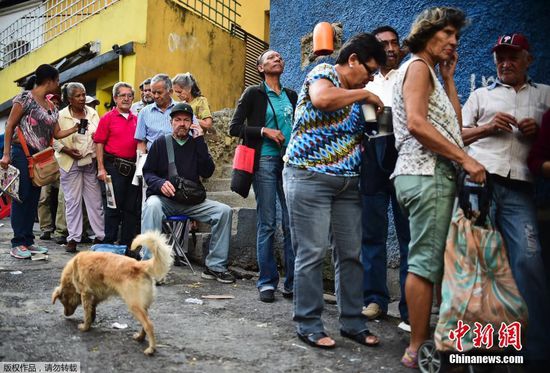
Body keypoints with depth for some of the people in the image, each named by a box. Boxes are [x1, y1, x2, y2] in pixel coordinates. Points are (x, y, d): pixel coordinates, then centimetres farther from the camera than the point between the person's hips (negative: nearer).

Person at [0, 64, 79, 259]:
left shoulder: (52, 107, 15)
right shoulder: (25, 98, -6)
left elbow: (56, 133, 15)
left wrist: (76, 128, 4)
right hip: (22, 153, -7)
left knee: (33, 199, 8)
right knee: (21, 197, -5)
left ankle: (28, 241, 14)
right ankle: (17, 244, -1)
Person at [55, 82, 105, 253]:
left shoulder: (92, 113, 8)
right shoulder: (61, 116, -3)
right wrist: (67, 150, -15)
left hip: (91, 162, 3)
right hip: (70, 163, -3)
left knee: (95, 200, 4)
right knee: (73, 201, 2)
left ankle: (100, 236, 11)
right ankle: (73, 239, 8)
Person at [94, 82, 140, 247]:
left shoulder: (136, 119, 12)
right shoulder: (107, 118, 0)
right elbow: (99, 143, -4)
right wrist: (101, 168, -10)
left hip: (133, 167, 5)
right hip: (114, 165, -5)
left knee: (132, 208, 8)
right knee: (113, 206, 1)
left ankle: (126, 244, 18)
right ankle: (108, 243, 11)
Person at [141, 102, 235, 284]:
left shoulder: (196, 144, 12)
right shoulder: (161, 143, 7)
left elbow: (207, 172, -3)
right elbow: (147, 172, 5)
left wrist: (200, 141, -7)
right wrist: (160, 183, -17)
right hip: (163, 198, -2)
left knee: (224, 211, -18)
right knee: (152, 206, -37)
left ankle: (215, 266, -10)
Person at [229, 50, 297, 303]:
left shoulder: (292, 96, 17)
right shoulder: (253, 93, 5)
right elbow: (234, 127, 0)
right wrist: (264, 131, -11)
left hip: (290, 163, 4)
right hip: (265, 162, -4)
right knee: (267, 224, -2)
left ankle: (292, 283, 8)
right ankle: (267, 282, 7)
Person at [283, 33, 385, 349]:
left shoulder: (355, 94, 20)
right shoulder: (323, 73, -3)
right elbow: (321, 99, -27)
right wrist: (364, 94, -14)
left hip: (347, 183, 8)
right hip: (310, 178, -8)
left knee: (351, 254, 8)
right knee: (312, 253, -5)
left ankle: (353, 322, 18)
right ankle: (309, 325, 6)